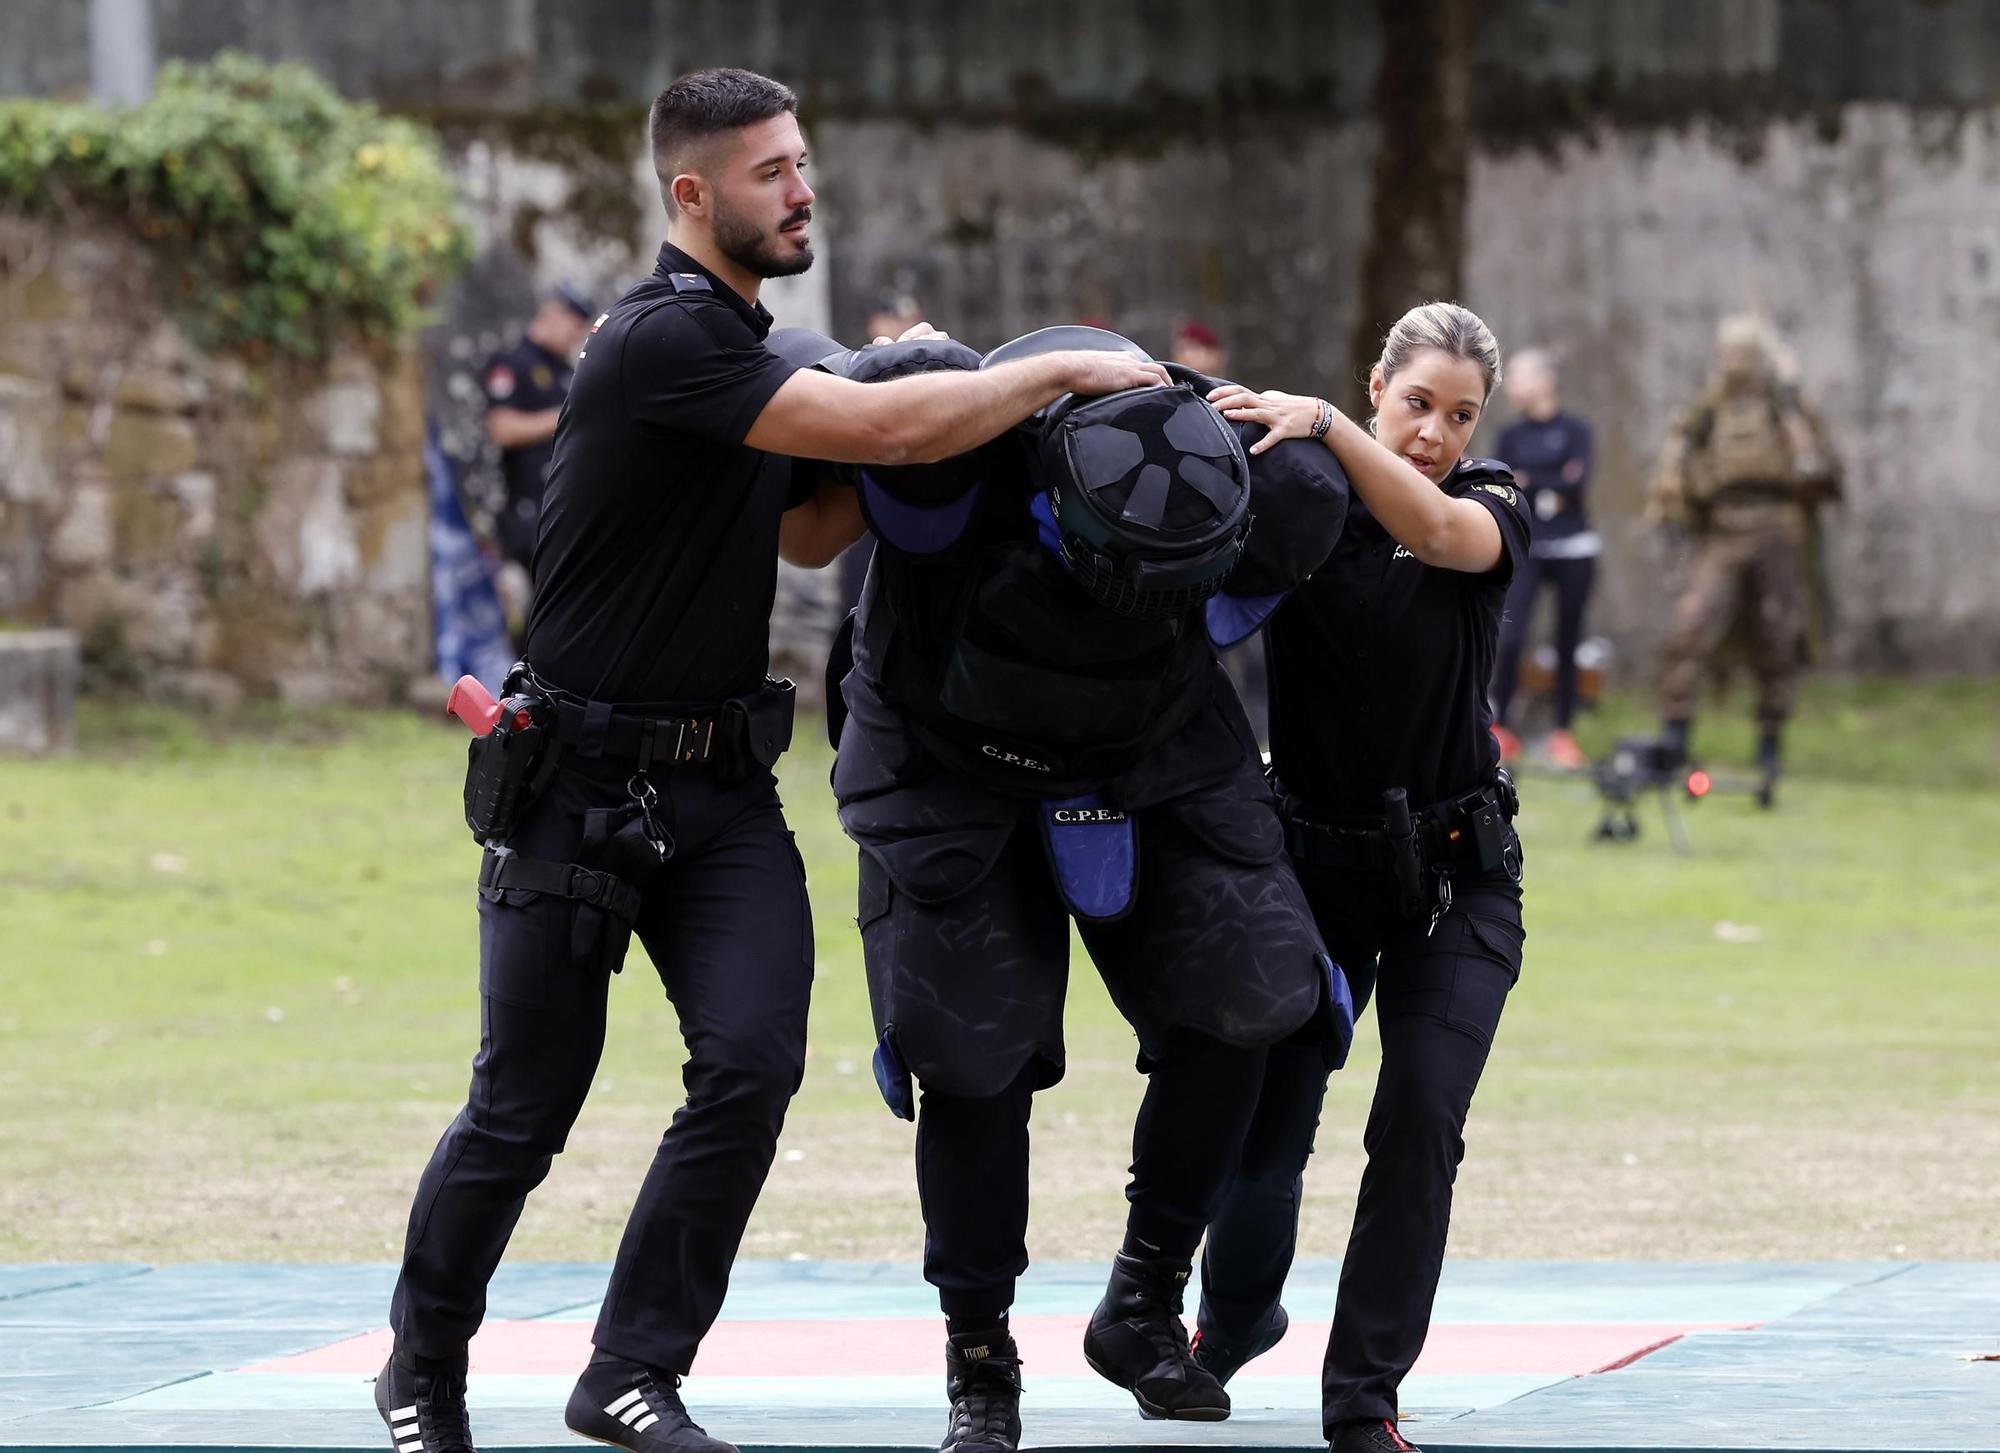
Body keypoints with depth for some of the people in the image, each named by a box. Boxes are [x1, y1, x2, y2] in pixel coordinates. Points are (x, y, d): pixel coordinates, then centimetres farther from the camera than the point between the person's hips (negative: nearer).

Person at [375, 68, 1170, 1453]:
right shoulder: (662, 338, -19)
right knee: (526, 1106, 2)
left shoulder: (752, 350, 11)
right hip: (582, 780, -7)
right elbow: (875, 427, -27)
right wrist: (1059, 370, -17)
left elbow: (808, 531, 22)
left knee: (753, 1062, -11)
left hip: (723, 782, 7)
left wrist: (929, 403, 7)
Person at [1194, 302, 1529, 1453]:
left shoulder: (1493, 508, -2)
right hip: (1317, 856, 0)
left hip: (1456, 872, 0)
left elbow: (1433, 528, -25)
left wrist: (1324, 425, -38)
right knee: (1268, 1119, 0)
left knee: (1420, 1122, -13)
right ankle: (1236, 1318, 32)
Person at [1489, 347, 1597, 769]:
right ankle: (1499, 729, -6)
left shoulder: (1574, 431, 2)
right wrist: (1547, 491, -10)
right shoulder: (1511, 436, 10)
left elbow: (1579, 484, -9)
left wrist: (1527, 481, -7)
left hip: (1573, 550, -1)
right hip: (1526, 551, 1)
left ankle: (1563, 732, 10)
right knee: (1509, 638, -14)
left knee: (1567, 643, 1)